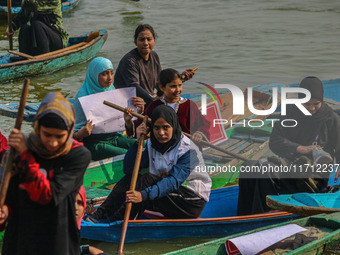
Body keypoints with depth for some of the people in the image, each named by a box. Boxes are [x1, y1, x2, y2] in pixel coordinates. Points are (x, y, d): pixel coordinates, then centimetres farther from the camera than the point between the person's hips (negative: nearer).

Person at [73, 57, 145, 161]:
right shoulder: (83, 96, -13)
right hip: (94, 143, -7)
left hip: (113, 137, 7)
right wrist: (81, 133, -35)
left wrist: (139, 109, -6)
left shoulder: (111, 90, 7)